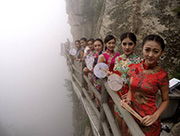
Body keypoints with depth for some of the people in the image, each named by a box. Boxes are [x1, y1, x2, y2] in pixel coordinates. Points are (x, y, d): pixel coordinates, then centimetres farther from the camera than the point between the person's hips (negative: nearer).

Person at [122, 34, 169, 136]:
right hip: (131, 114, 4)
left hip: (147, 121, -3)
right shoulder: (134, 68, -5)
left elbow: (165, 100, -4)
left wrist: (155, 116, -16)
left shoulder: (162, 75, -15)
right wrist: (128, 100, -10)